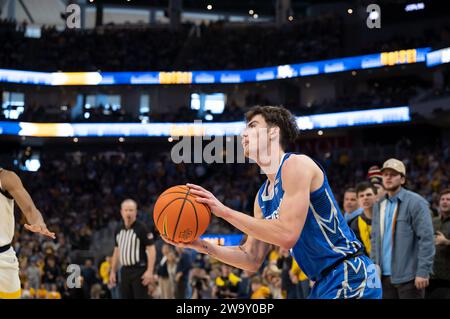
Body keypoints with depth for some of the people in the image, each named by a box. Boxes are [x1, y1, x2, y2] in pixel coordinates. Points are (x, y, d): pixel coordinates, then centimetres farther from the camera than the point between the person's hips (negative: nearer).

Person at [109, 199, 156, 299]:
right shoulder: (119, 230, 11)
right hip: (125, 271, 7)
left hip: (139, 270, -6)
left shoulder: (142, 228, -9)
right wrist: (113, 271, 16)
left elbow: (151, 249, -12)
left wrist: (150, 271, -20)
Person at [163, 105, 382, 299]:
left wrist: (224, 211, -19)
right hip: (324, 284, 9)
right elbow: (252, 260, 15)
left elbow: (286, 234, -24)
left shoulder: (296, 164, -12)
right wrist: (202, 246, 2)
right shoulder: (262, 196, 14)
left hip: (350, 277, -9)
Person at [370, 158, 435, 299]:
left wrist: (423, 271, -18)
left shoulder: (415, 202, -7)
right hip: (385, 276, 6)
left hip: (408, 277, -6)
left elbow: (426, 238, -12)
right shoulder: (379, 205, 15)